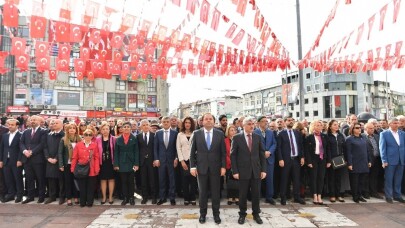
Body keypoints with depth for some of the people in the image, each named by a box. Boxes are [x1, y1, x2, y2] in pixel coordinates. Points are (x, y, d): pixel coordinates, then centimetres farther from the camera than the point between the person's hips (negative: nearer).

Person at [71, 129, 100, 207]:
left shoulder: (95, 145, 1)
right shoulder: (78, 145, 3)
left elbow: (97, 158, 0)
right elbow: (74, 157, 3)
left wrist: (97, 168, -7)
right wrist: (73, 168, 0)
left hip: (92, 170, 0)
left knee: (91, 187, 6)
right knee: (82, 187, 8)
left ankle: (90, 202, 17)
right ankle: (82, 202, 20)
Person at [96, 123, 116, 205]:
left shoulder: (113, 139, -1)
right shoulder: (97, 139, 3)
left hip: (111, 162, -1)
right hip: (102, 162, 1)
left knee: (111, 179, 6)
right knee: (103, 179, 9)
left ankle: (110, 197, 18)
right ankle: (104, 197, 21)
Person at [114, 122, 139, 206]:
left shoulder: (134, 139, 2)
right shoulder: (118, 139, 7)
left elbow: (136, 152, -2)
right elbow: (116, 153, 4)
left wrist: (136, 164, -9)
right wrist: (116, 164, -4)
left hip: (131, 163, -1)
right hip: (122, 164, 1)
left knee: (131, 181, 5)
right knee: (124, 181, 5)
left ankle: (131, 197, 16)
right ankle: (125, 198, 16)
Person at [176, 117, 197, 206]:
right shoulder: (180, 134, 7)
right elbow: (178, 148, 3)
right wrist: (182, 161, -5)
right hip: (184, 160, 1)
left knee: (193, 179, 2)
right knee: (185, 180, 3)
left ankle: (193, 198, 14)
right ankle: (186, 198, 15)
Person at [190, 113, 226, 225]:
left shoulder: (220, 134, -1)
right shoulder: (197, 133, -1)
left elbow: (223, 152, 1)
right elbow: (192, 152, 1)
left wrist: (223, 166, -4)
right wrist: (192, 166, -4)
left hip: (215, 167, 0)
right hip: (201, 167, 0)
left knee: (215, 192, 9)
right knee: (202, 192, 11)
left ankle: (216, 214, 25)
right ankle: (203, 214, 26)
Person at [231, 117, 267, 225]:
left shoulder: (258, 137, 5)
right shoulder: (237, 138, -4)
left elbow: (262, 154, 6)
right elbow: (233, 155, -5)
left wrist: (263, 169, 0)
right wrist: (235, 171, -9)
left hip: (256, 170, 3)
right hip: (243, 171, -2)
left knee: (256, 194, 9)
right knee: (243, 194, 8)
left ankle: (256, 214, 27)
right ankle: (242, 214, 26)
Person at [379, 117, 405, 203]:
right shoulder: (384, 134, -4)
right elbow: (382, 148, -7)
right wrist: (384, 161, -12)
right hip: (390, 161, -4)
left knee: (398, 180, 12)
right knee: (389, 180, 4)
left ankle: (397, 195, 24)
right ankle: (388, 196, 13)